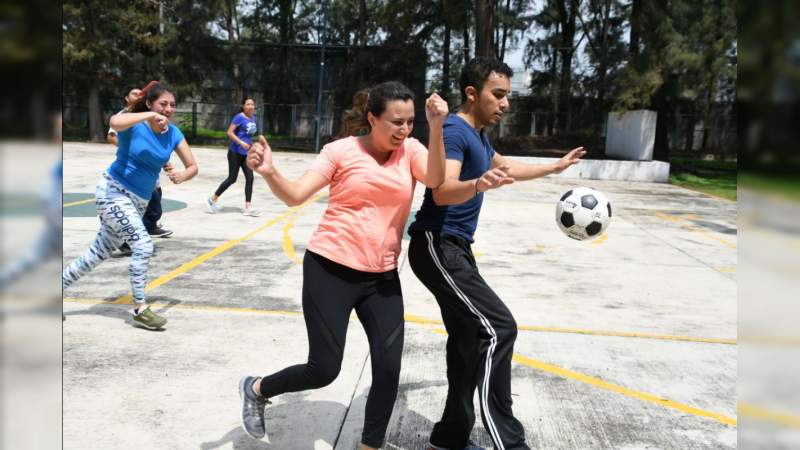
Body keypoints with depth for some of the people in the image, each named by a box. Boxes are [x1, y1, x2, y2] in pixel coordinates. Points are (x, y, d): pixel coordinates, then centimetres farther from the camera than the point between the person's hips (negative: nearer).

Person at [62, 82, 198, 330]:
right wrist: (150, 115, -32)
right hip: (113, 191, -7)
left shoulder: (173, 134, 1)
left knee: (99, 254, 15)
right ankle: (140, 309, -6)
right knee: (143, 245, -19)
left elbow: (193, 166, 2)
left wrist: (182, 175, -19)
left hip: (138, 202, 7)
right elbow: (115, 122, -38)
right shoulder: (135, 125, -13)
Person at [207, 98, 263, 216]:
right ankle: (213, 199, 15)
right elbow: (229, 132, -17)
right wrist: (241, 143, -24)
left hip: (246, 153, 7)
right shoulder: (239, 117, -12)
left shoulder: (254, 118, 11)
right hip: (235, 152, -7)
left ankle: (248, 207, 1)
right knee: (232, 179, -2)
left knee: (250, 178, -2)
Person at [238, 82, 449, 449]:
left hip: (382, 277, 4)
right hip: (331, 270, -3)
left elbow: (435, 179, -18)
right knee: (324, 370, -1)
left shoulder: (410, 150, 1)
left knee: (389, 368, 1)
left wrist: (436, 128, -30)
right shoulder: (342, 150, -7)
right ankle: (255, 389, 29)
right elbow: (294, 196, -10)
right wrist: (269, 173, -29)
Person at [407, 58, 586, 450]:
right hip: (437, 246, -10)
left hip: (454, 248, 10)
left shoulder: (478, 134, 17)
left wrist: (554, 167, 44)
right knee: (498, 328, -18)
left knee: (469, 338, 10)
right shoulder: (455, 130, -14)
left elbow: (505, 167, 36)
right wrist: (478, 185, -49)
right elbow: (442, 191, -29)